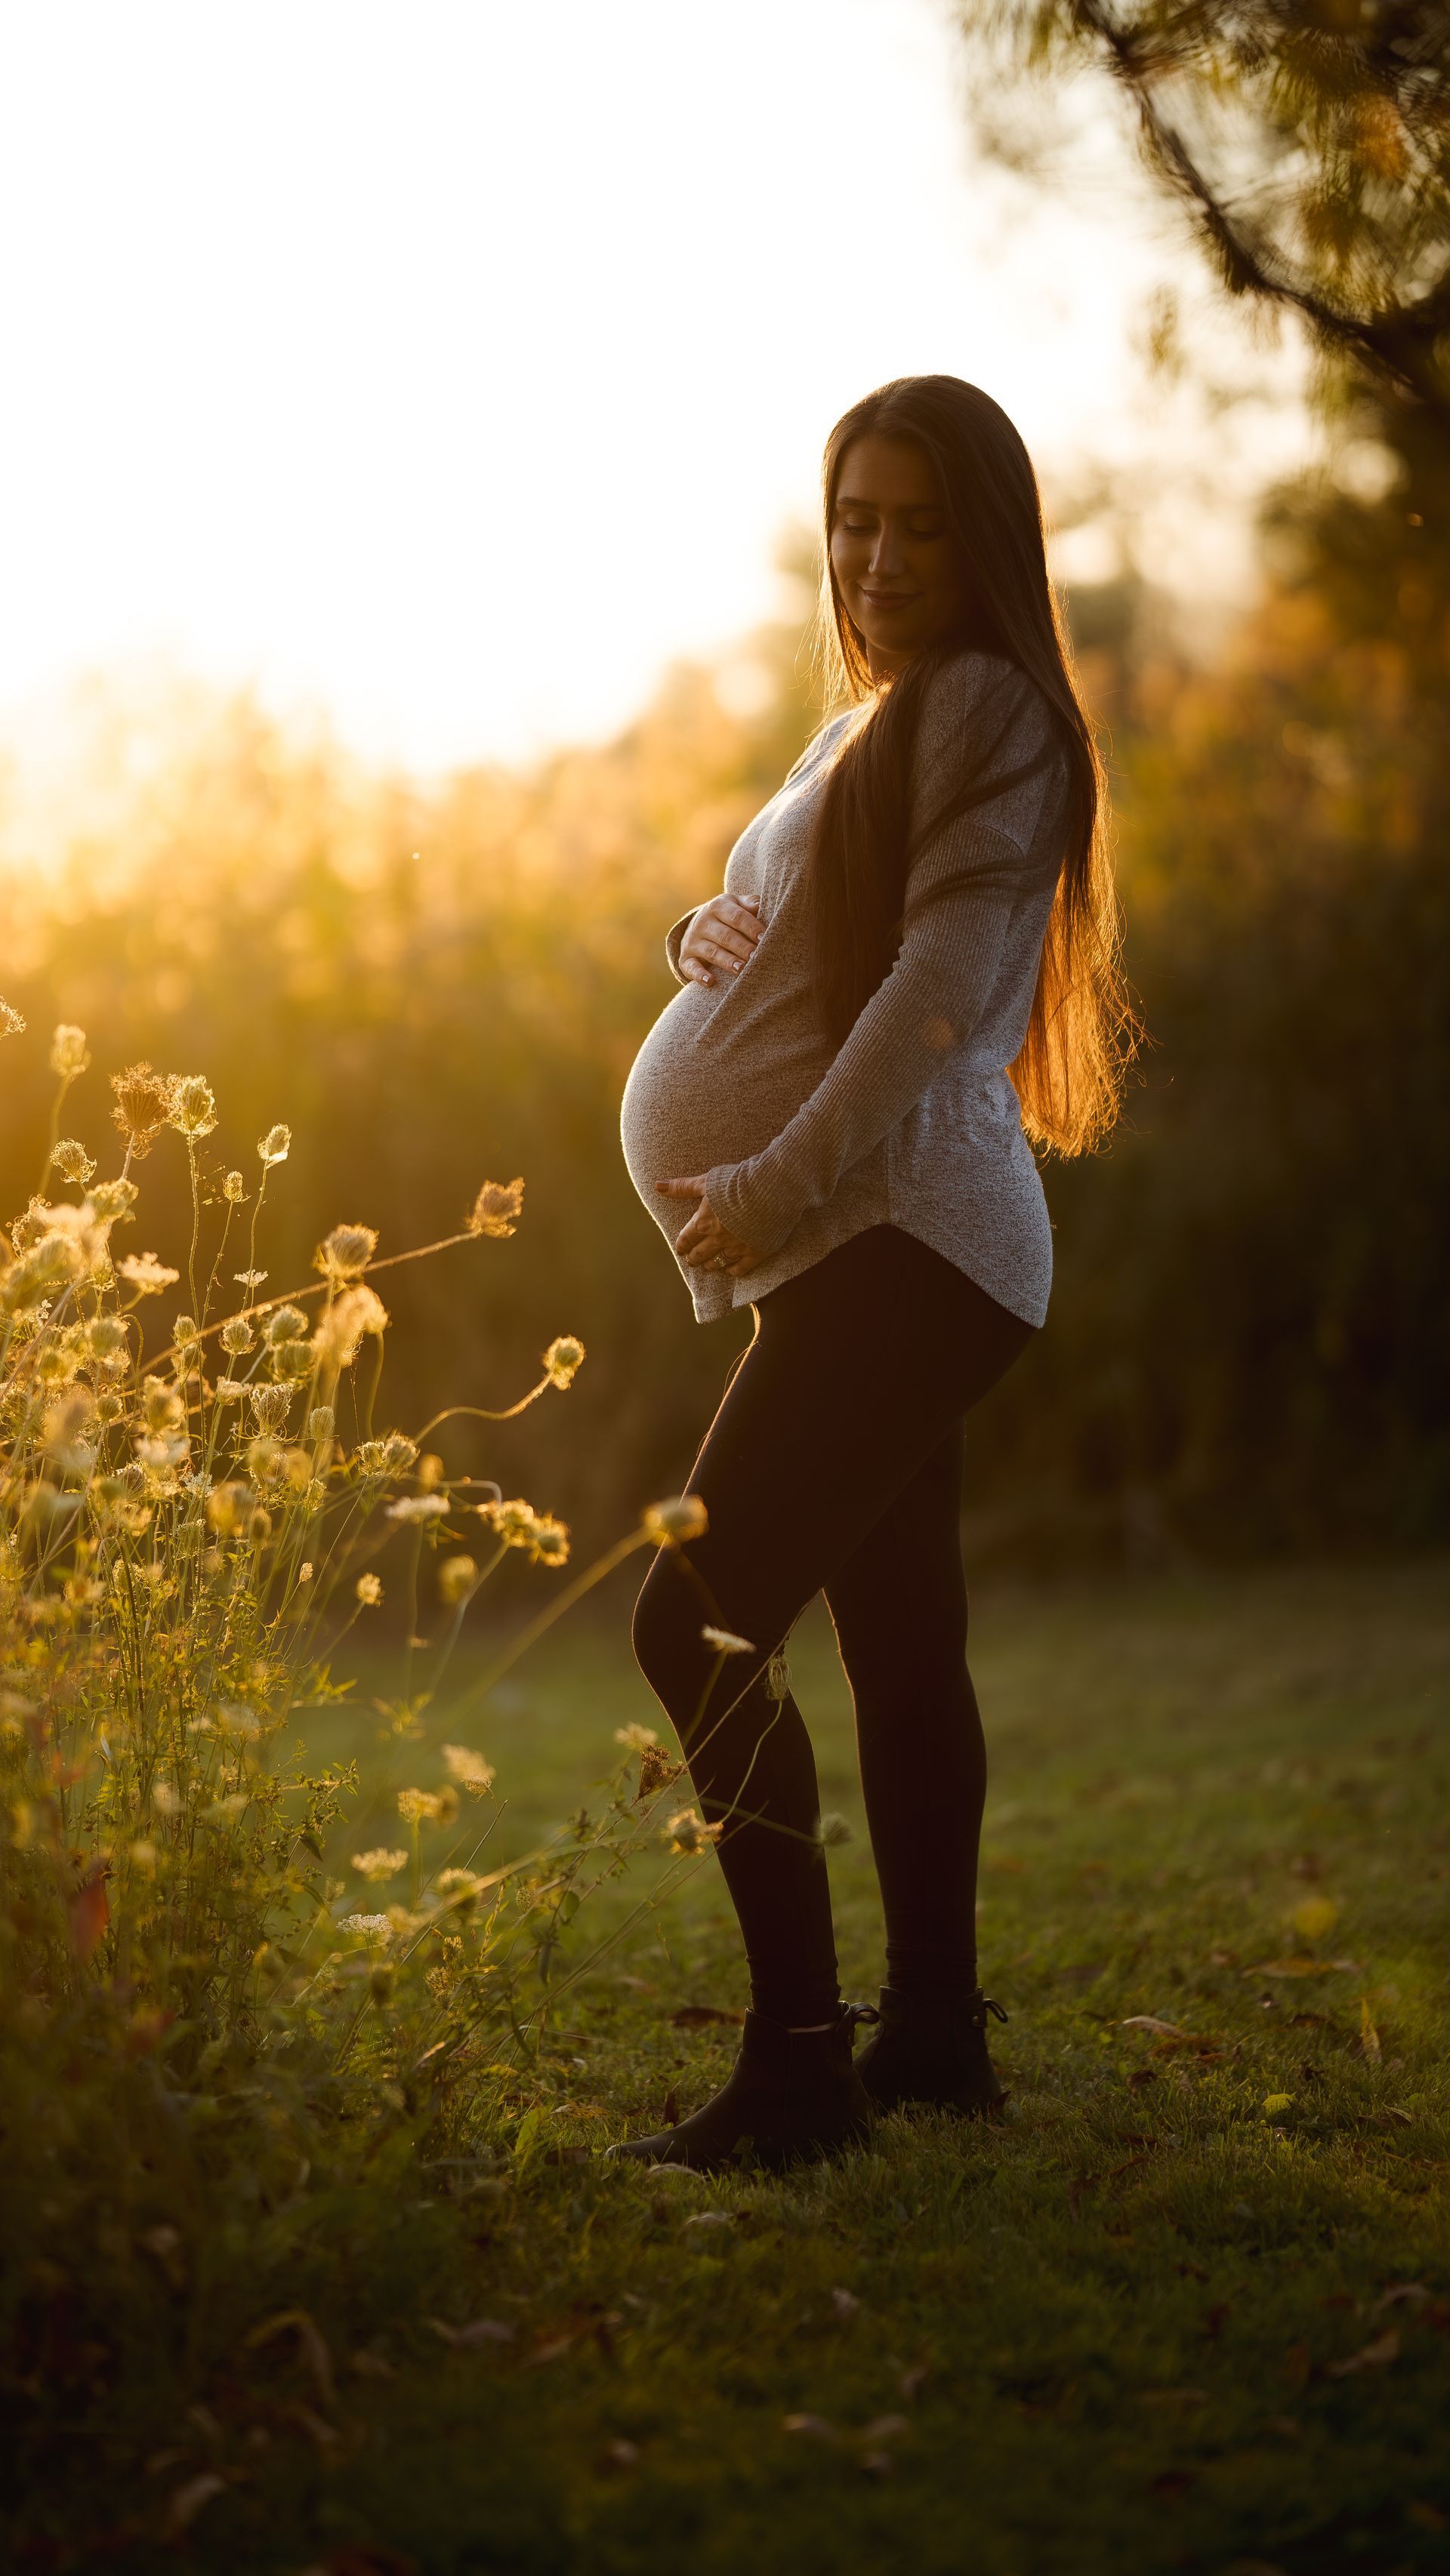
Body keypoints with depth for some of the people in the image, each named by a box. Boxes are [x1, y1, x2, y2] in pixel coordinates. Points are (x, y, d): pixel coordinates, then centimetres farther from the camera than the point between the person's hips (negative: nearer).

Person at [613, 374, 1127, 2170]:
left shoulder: (986, 706, -7)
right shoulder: (878, 726, 22)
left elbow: (939, 980, -17)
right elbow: (826, 963, 27)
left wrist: (785, 1179, -21)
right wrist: (712, 941, 4)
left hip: (906, 1242, -10)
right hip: (868, 1252, 10)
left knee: (699, 1628, -15)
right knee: (900, 1648, 12)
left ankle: (797, 2067, -13)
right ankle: (933, 2039, 20)